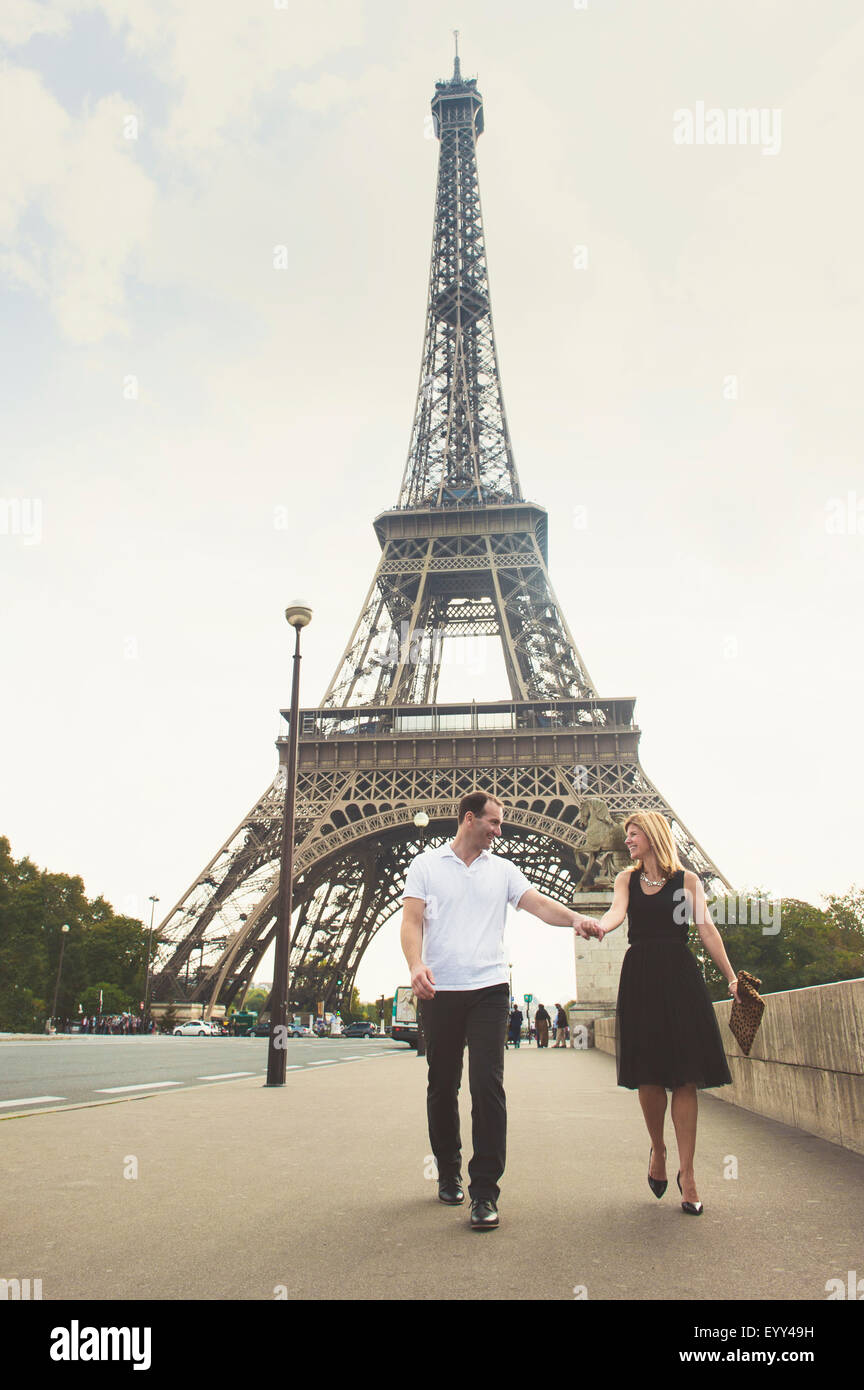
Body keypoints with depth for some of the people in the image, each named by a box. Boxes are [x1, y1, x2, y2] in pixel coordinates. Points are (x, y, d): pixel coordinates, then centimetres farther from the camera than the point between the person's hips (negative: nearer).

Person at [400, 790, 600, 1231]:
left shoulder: (502, 870, 12)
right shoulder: (425, 865, 6)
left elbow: (538, 903, -1)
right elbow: (412, 920, -3)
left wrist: (574, 918, -21)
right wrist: (416, 964, -21)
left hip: (488, 988, 1)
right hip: (439, 991, 0)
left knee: (487, 1084, -10)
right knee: (442, 1086, 9)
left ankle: (485, 1192, -4)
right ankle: (448, 1173, 29)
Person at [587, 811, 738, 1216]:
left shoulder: (686, 879, 8)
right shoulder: (627, 879, 12)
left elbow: (706, 928, 1)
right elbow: (617, 912, -7)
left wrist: (731, 976, -7)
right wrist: (599, 927, -30)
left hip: (680, 975, -1)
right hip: (639, 977, 2)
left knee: (684, 1076, -4)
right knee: (649, 1076, 1)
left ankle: (687, 1172, 3)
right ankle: (657, 1149, 26)